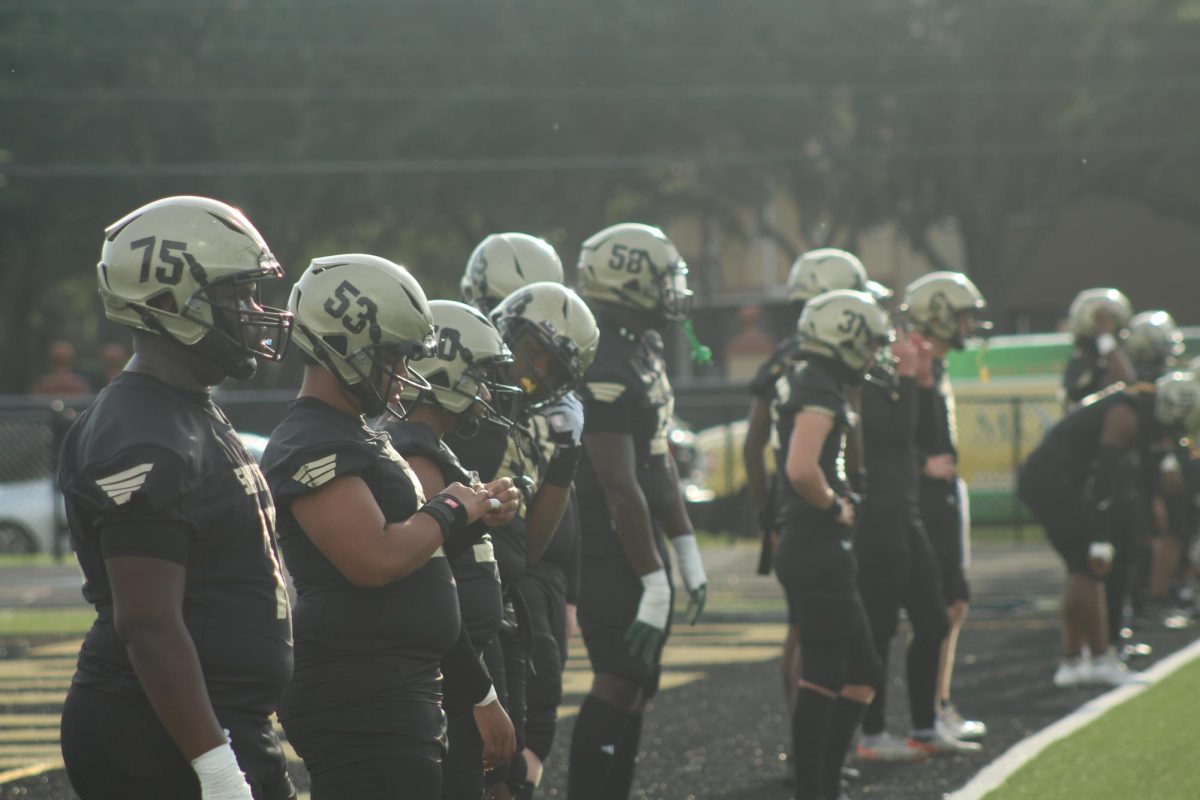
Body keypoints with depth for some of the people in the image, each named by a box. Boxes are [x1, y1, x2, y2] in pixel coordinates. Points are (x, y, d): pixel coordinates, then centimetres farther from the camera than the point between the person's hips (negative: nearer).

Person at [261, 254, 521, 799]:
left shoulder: (357, 437, 19)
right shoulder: (311, 446, -15)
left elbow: (412, 555, 25)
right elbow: (376, 561, -26)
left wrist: (473, 520, 9)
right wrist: (448, 511, -11)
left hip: (401, 693, 11)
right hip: (360, 702, -11)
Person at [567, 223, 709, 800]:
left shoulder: (643, 354, 12)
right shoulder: (604, 369, -21)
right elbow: (620, 487, -22)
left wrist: (687, 553, 20)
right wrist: (654, 583, -21)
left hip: (640, 544, 10)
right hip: (610, 551, -10)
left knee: (636, 686, 11)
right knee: (619, 682, -11)